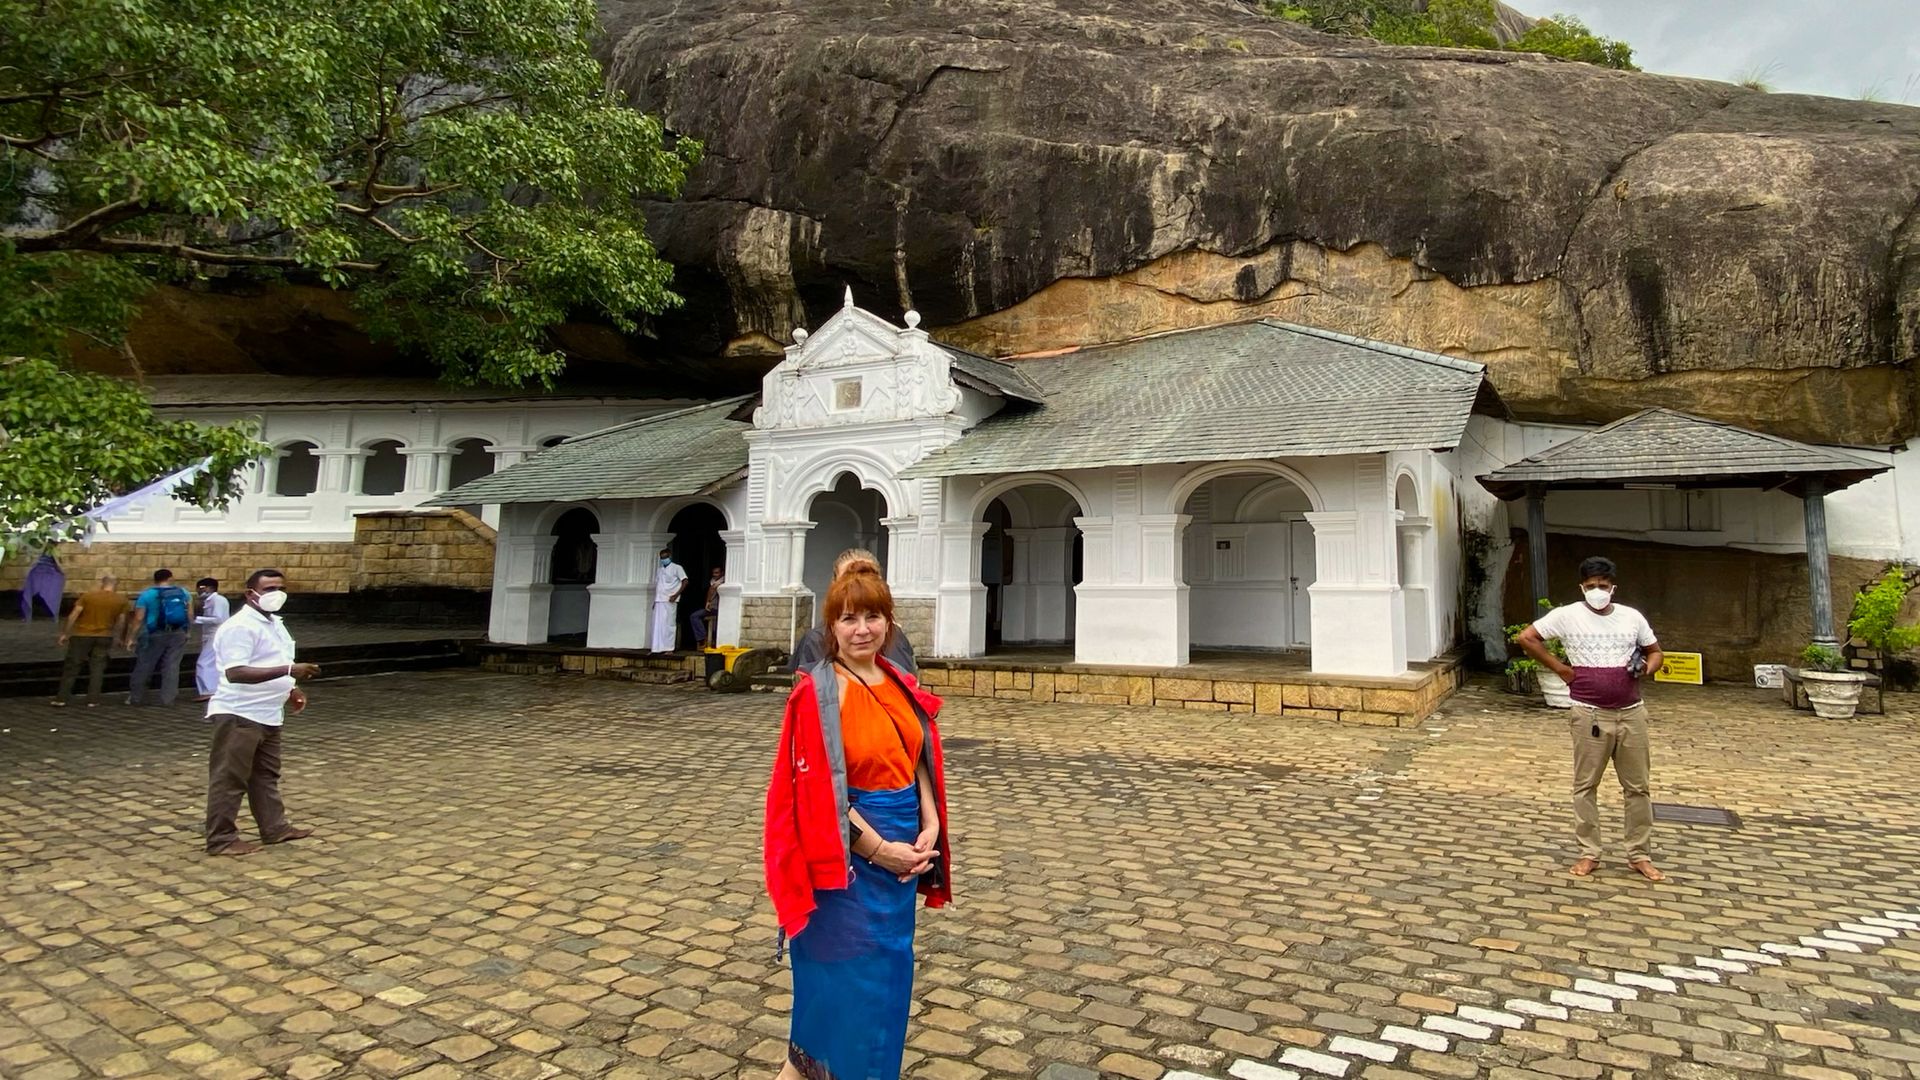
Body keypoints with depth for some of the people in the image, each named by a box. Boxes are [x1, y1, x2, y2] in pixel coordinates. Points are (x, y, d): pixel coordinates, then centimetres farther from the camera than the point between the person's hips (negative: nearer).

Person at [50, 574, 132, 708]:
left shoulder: (87, 596, -5)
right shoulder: (122, 600, -1)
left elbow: (73, 616, -7)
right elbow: (121, 622, 2)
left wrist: (66, 633, 1)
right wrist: (120, 638, 15)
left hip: (82, 635, -1)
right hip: (104, 637, 1)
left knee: (71, 667, 8)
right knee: (97, 668, 7)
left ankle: (61, 698, 10)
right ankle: (92, 699, 5)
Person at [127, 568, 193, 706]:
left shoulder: (146, 595, -2)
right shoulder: (183, 593, 5)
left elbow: (139, 619, -5)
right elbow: (190, 615, 6)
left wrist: (130, 637, 1)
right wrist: (187, 631, 17)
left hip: (155, 635, -2)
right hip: (178, 634, 2)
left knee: (144, 666, 11)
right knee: (172, 667, 4)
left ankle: (136, 698, 18)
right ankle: (167, 699, 3)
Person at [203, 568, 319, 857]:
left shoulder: (273, 622, 13)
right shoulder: (240, 627, -19)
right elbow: (235, 672, -29)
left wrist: (289, 689, 13)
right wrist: (288, 670, -35)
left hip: (267, 714, 10)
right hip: (238, 715, -10)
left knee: (266, 775, 17)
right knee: (229, 778, 0)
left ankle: (275, 828, 26)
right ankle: (221, 839, 9)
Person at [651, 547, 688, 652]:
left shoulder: (676, 568, 0)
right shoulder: (659, 570, 19)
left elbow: (685, 581, -8)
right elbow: (656, 586, 21)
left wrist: (676, 595, -14)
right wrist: (654, 601, 13)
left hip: (669, 601, -6)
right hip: (658, 601, 6)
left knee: (668, 624, -5)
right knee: (657, 624, 3)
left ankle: (669, 648, -3)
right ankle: (657, 648, 6)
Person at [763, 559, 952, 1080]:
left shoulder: (902, 685, 4)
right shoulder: (818, 692, -16)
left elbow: (921, 760, 7)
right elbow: (819, 788, -18)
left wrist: (930, 828, -6)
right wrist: (879, 848, -17)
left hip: (903, 846, 7)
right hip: (848, 852, -7)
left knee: (890, 969, 19)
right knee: (849, 974, 4)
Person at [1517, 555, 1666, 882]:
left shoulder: (1632, 617, 4)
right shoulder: (1568, 616, -5)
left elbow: (1655, 651, 17)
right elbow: (1526, 637, -4)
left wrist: (1647, 668, -6)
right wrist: (1560, 668, -5)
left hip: (1631, 714, 3)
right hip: (1590, 715, -2)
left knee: (1637, 787, 10)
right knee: (1585, 786, 5)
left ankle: (1640, 855, 23)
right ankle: (1590, 853, 17)